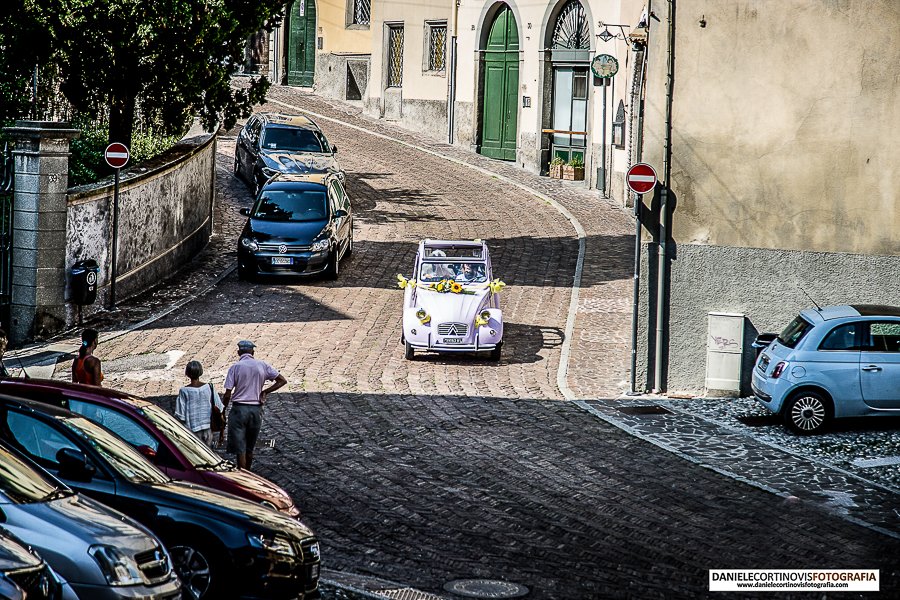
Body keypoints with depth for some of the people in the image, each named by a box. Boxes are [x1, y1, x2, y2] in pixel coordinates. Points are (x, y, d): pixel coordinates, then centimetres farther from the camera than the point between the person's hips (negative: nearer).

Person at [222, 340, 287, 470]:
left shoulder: (235, 367, -6)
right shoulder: (262, 366, 3)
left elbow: (228, 394, -9)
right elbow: (282, 381, 3)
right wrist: (264, 392, 7)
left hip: (239, 408, -3)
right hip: (256, 410, 3)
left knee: (240, 449, 0)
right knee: (249, 449, 17)